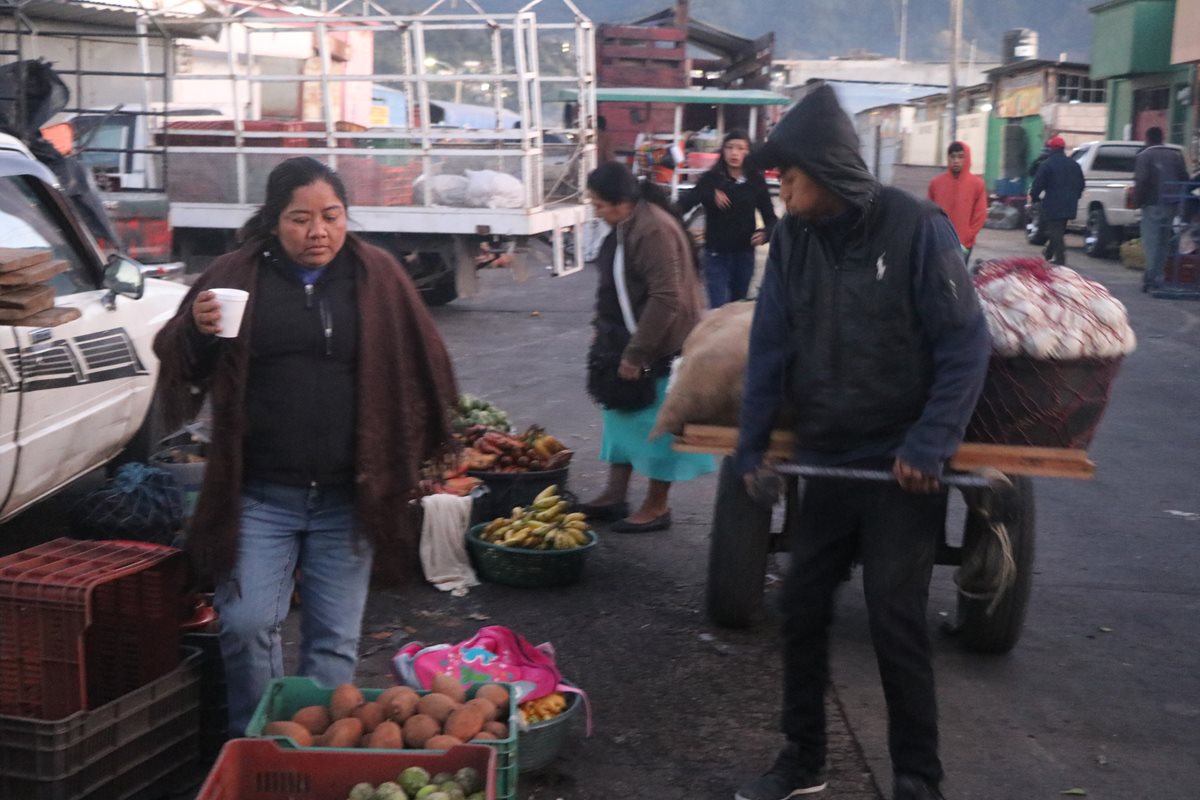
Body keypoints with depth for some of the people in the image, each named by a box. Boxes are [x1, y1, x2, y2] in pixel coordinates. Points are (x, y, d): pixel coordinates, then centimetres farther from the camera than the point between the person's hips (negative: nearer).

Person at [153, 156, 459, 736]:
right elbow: (180, 366, 7)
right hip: (259, 493, 0)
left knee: (335, 639, 8)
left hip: (345, 494, 1)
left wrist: (405, 462, 3)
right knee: (245, 624, -5)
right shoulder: (238, 274, 2)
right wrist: (196, 331, -16)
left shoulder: (376, 276, 3)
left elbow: (419, 370, 7)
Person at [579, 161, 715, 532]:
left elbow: (665, 299, -27)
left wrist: (636, 354, -23)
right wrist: (603, 330, 16)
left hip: (661, 346, -10)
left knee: (658, 424, 1)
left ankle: (656, 507, 13)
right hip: (631, 341, 10)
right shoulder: (625, 226, 7)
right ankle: (615, 496, 27)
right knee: (624, 415, 16)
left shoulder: (654, 230, -24)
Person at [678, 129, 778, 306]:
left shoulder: (756, 181, -1)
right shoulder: (711, 178, -5)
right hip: (716, 254, -2)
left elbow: (770, 216, 3)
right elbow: (684, 204, -16)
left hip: (745, 254, 2)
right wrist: (710, 195, -33)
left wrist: (765, 232, -19)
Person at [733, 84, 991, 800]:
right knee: (803, 608, 9)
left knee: (897, 624, -1)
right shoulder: (793, 239, -1)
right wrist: (753, 444, 1)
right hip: (826, 461, 5)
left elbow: (966, 346, -14)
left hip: (902, 466, -5)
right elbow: (770, 347, 4)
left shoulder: (916, 228, -15)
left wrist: (929, 447, -19)